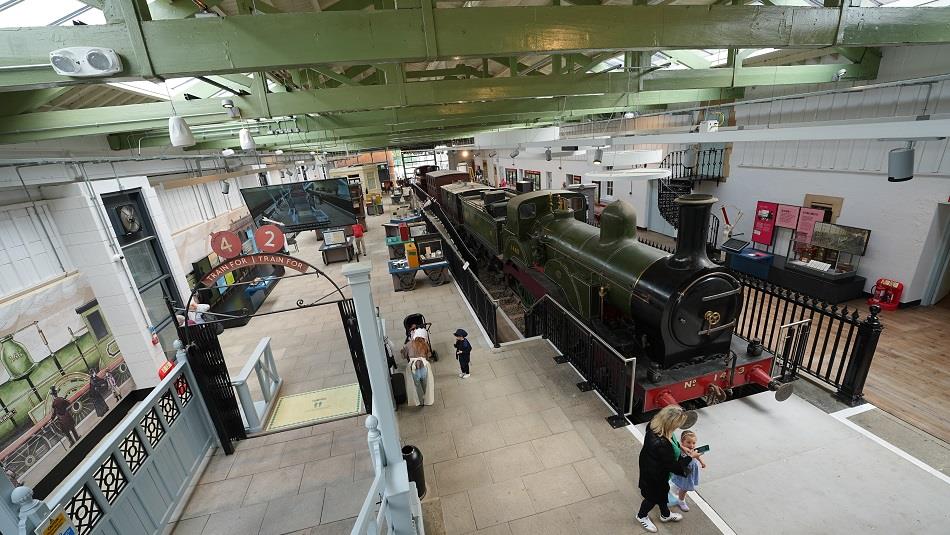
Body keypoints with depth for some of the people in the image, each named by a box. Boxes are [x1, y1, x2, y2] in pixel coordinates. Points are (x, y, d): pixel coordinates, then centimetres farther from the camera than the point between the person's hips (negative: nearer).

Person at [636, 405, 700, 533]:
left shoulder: (654, 425, -21)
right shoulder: (662, 444, -45)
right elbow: (674, 467, -27)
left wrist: (680, 447, -1)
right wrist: (691, 457, -15)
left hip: (650, 468, 7)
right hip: (654, 476, -7)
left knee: (663, 491, 33)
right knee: (654, 496, 23)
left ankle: (665, 515, 60)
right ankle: (642, 516, 51)